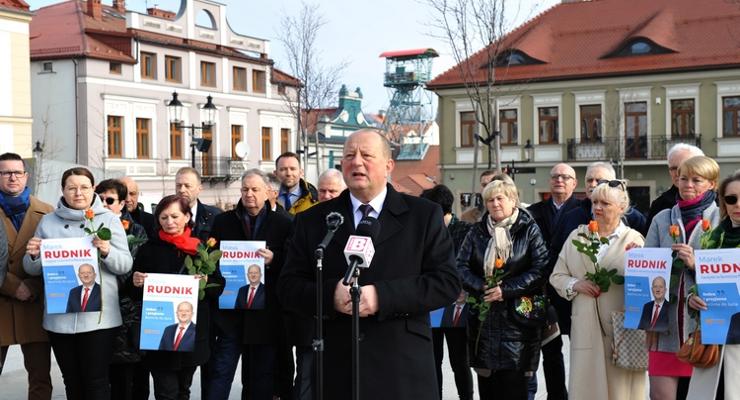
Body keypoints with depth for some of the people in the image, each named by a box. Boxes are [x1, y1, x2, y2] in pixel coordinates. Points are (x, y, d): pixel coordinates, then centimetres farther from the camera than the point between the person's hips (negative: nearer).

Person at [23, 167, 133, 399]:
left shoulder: (109, 219, 2)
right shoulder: (48, 222, 8)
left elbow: (125, 265, -2)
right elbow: (33, 269, 11)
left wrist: (107, 251, -21)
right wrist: (33, 255, -11)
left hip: (98, 316, -3)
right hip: (60, 317, 3)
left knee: (96, 380, -1)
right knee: (71, 381, 12)